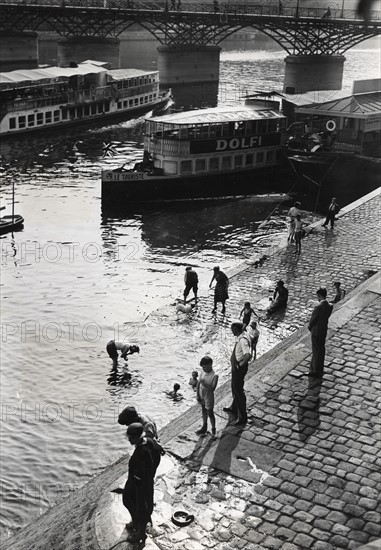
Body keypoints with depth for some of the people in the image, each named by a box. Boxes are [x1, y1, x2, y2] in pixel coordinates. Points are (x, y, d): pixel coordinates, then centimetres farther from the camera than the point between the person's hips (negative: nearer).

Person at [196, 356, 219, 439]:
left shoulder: (214, 376, -21)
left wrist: (204, 383, -34)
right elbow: (198, 384, 0)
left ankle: (213, 431, 22)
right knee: (203, 411, 22)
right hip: (202, 396, 6)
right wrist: (198, 395, -2)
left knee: (210, 414, 6)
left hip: (209, 397, -6)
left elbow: (212, 389, -26)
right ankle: (204, 428, 40)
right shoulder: (203, 372, -5)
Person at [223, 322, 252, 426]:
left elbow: (248, 356, -41)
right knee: (234, 389, 27)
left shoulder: (243, 340, -29)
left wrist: (241, 364, -26)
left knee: (239, 391, 1)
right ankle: (234, 408, 49)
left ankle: (243, 417, 12)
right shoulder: (239, 338, 1)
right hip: (235, 366, 10)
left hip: (239, 368, -10)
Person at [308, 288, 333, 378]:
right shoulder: (329, 306, -4)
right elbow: (327, 317, 5)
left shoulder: (319, 307, -27)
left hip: (316, 331, -7)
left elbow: (313, 319, -18)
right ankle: (320, 370, 31)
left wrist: (309, 327, 3)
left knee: (316, 351, 4)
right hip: (324, 330, 7)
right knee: (321, 350, 18)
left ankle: (316, 372, 13)